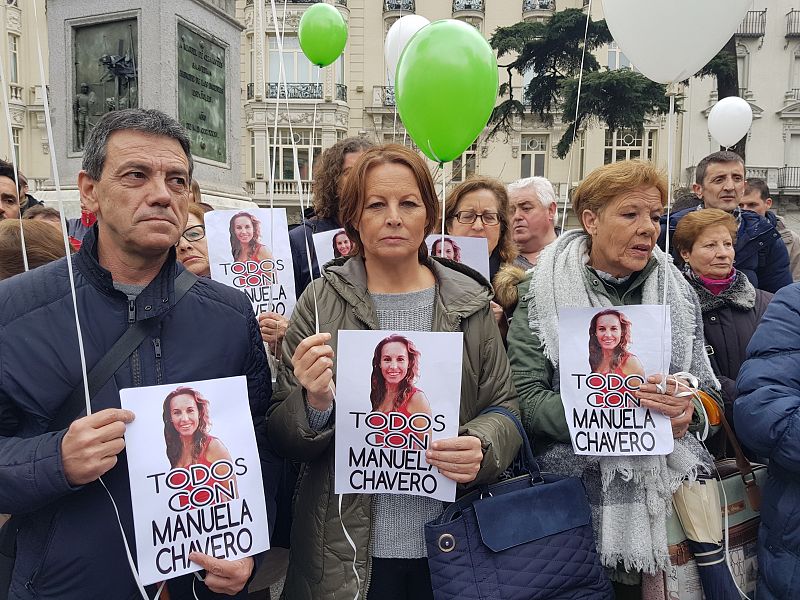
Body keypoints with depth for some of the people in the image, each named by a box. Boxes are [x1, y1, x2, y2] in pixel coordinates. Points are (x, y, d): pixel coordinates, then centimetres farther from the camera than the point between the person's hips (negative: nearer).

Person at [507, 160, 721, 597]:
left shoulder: (679, 295, 4)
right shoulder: (545, 295, -7)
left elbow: (710, 394, 7)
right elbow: (524, 397, -12)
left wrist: (688, 412, -15)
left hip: (666, 493, 3)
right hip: (575, 497, -3)